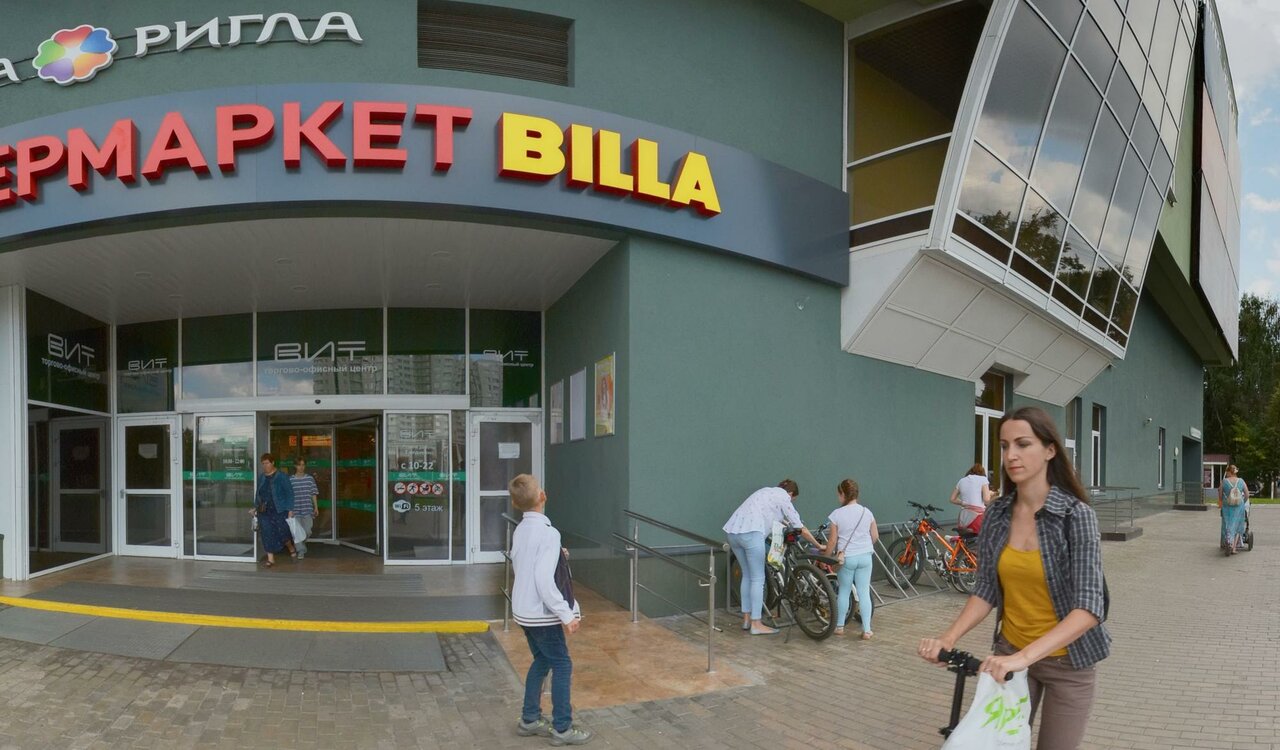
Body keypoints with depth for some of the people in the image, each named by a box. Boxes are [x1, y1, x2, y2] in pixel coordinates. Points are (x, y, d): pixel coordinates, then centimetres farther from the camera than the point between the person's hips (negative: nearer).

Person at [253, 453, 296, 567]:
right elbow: (258, 493, 21)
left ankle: (291, 548, 27)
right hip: (264, 511, 5)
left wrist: (289, 509, -11)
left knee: (282, 531, -3)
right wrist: (255, 507, 14)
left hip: (279, 510, -5)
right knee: (267, 533, 1)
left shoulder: (281, 476, -6)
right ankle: (270, 558, 7)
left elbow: (289, 492, -7)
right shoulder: (261, 478, 10)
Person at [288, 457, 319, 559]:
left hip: (308, 510, 1)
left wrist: (316, 507, 6)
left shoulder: (310, 478, 2)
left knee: (307, 531, 2)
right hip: (295, 511, -1)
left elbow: (314, 494, 7)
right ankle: (301, 551, 9)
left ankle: (300, 544, 32)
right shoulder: (290, 480, -1)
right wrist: (289, 509, -1)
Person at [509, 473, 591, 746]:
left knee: (541, 660, 21)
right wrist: (565, 614, -23)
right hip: (541, 613, -8)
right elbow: (544, 580, -27)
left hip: (524, 611, 8)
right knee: (562, 665, 4)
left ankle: (529, 720, 28)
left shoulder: (519, 531, 4)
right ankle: (562, 729, 11)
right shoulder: (548, 533, -21)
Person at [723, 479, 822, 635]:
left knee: (747, 576, 18)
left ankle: (746, 619, 24)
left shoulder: (768, 492, 28)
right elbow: (801, 529, 8)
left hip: (733, 530, 8)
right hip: (750, 533, -8)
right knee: (758, 579, 1)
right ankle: (756, 625, 3)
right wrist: (819, 545, 17)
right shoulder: (783, 498, 6)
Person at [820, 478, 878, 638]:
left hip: (846, 557, -2)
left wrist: (826, 557, 4)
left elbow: (832, 541, -9)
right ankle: (867, 630, 5)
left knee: (844, 592, 11)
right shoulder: (866, 512, 1)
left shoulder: (837, 514, -10)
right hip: (865, 557, 3)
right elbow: (875, 536, 6)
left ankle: (839, 626, 21)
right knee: (864, 593, 7)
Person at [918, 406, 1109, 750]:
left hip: (1066, 661, -3)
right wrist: (949, 637, -20)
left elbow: (1088, 607, -25)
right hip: (1010, 654, 3)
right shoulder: (997, 513, -6)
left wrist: (1026, 656, -36)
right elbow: (986, 590, -4)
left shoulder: (1076, 515, -18)